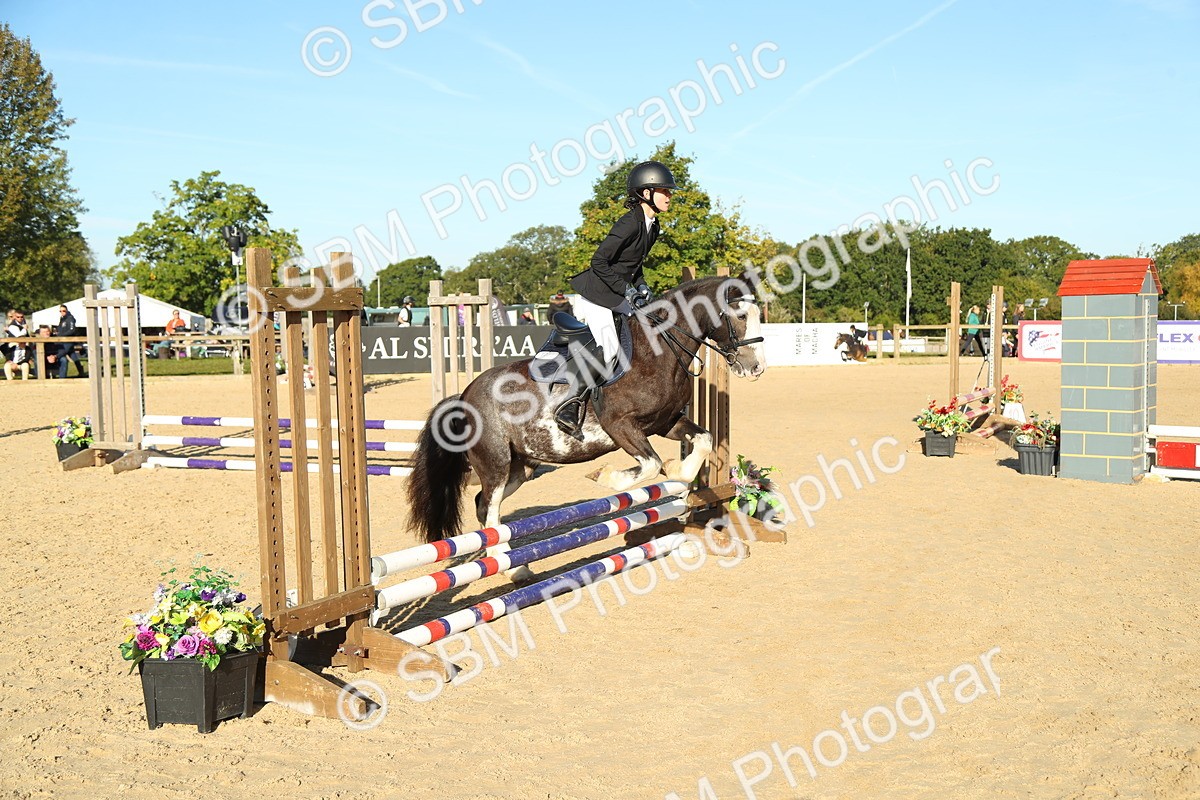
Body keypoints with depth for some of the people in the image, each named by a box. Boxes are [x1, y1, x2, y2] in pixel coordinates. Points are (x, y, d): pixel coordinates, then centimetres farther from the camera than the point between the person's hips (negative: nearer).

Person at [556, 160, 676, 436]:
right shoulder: (630, 223, -19)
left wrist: (641, 285, 4)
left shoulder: (652, 226, 10)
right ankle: (569, 407, -9)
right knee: (609, 351, -17)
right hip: (596, 294, -10)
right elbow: (599, 261, -20)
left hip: (615, 296, 10)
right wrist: (626, 289, -19)